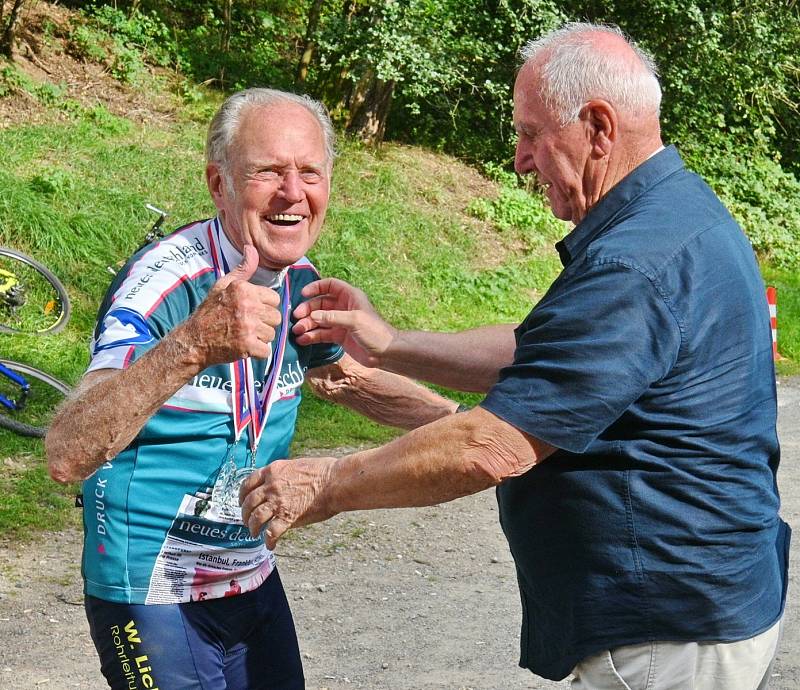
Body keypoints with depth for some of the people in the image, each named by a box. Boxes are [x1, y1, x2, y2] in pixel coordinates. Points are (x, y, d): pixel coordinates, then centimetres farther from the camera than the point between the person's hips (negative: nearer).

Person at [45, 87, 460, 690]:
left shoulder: (299, 282, -2)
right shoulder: (166, 281, -23)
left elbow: (345, 378, 21)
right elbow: (67, 456, -38)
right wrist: (193, 344, -52)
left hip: (252, 579, 7)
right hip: (153, 597, -7)